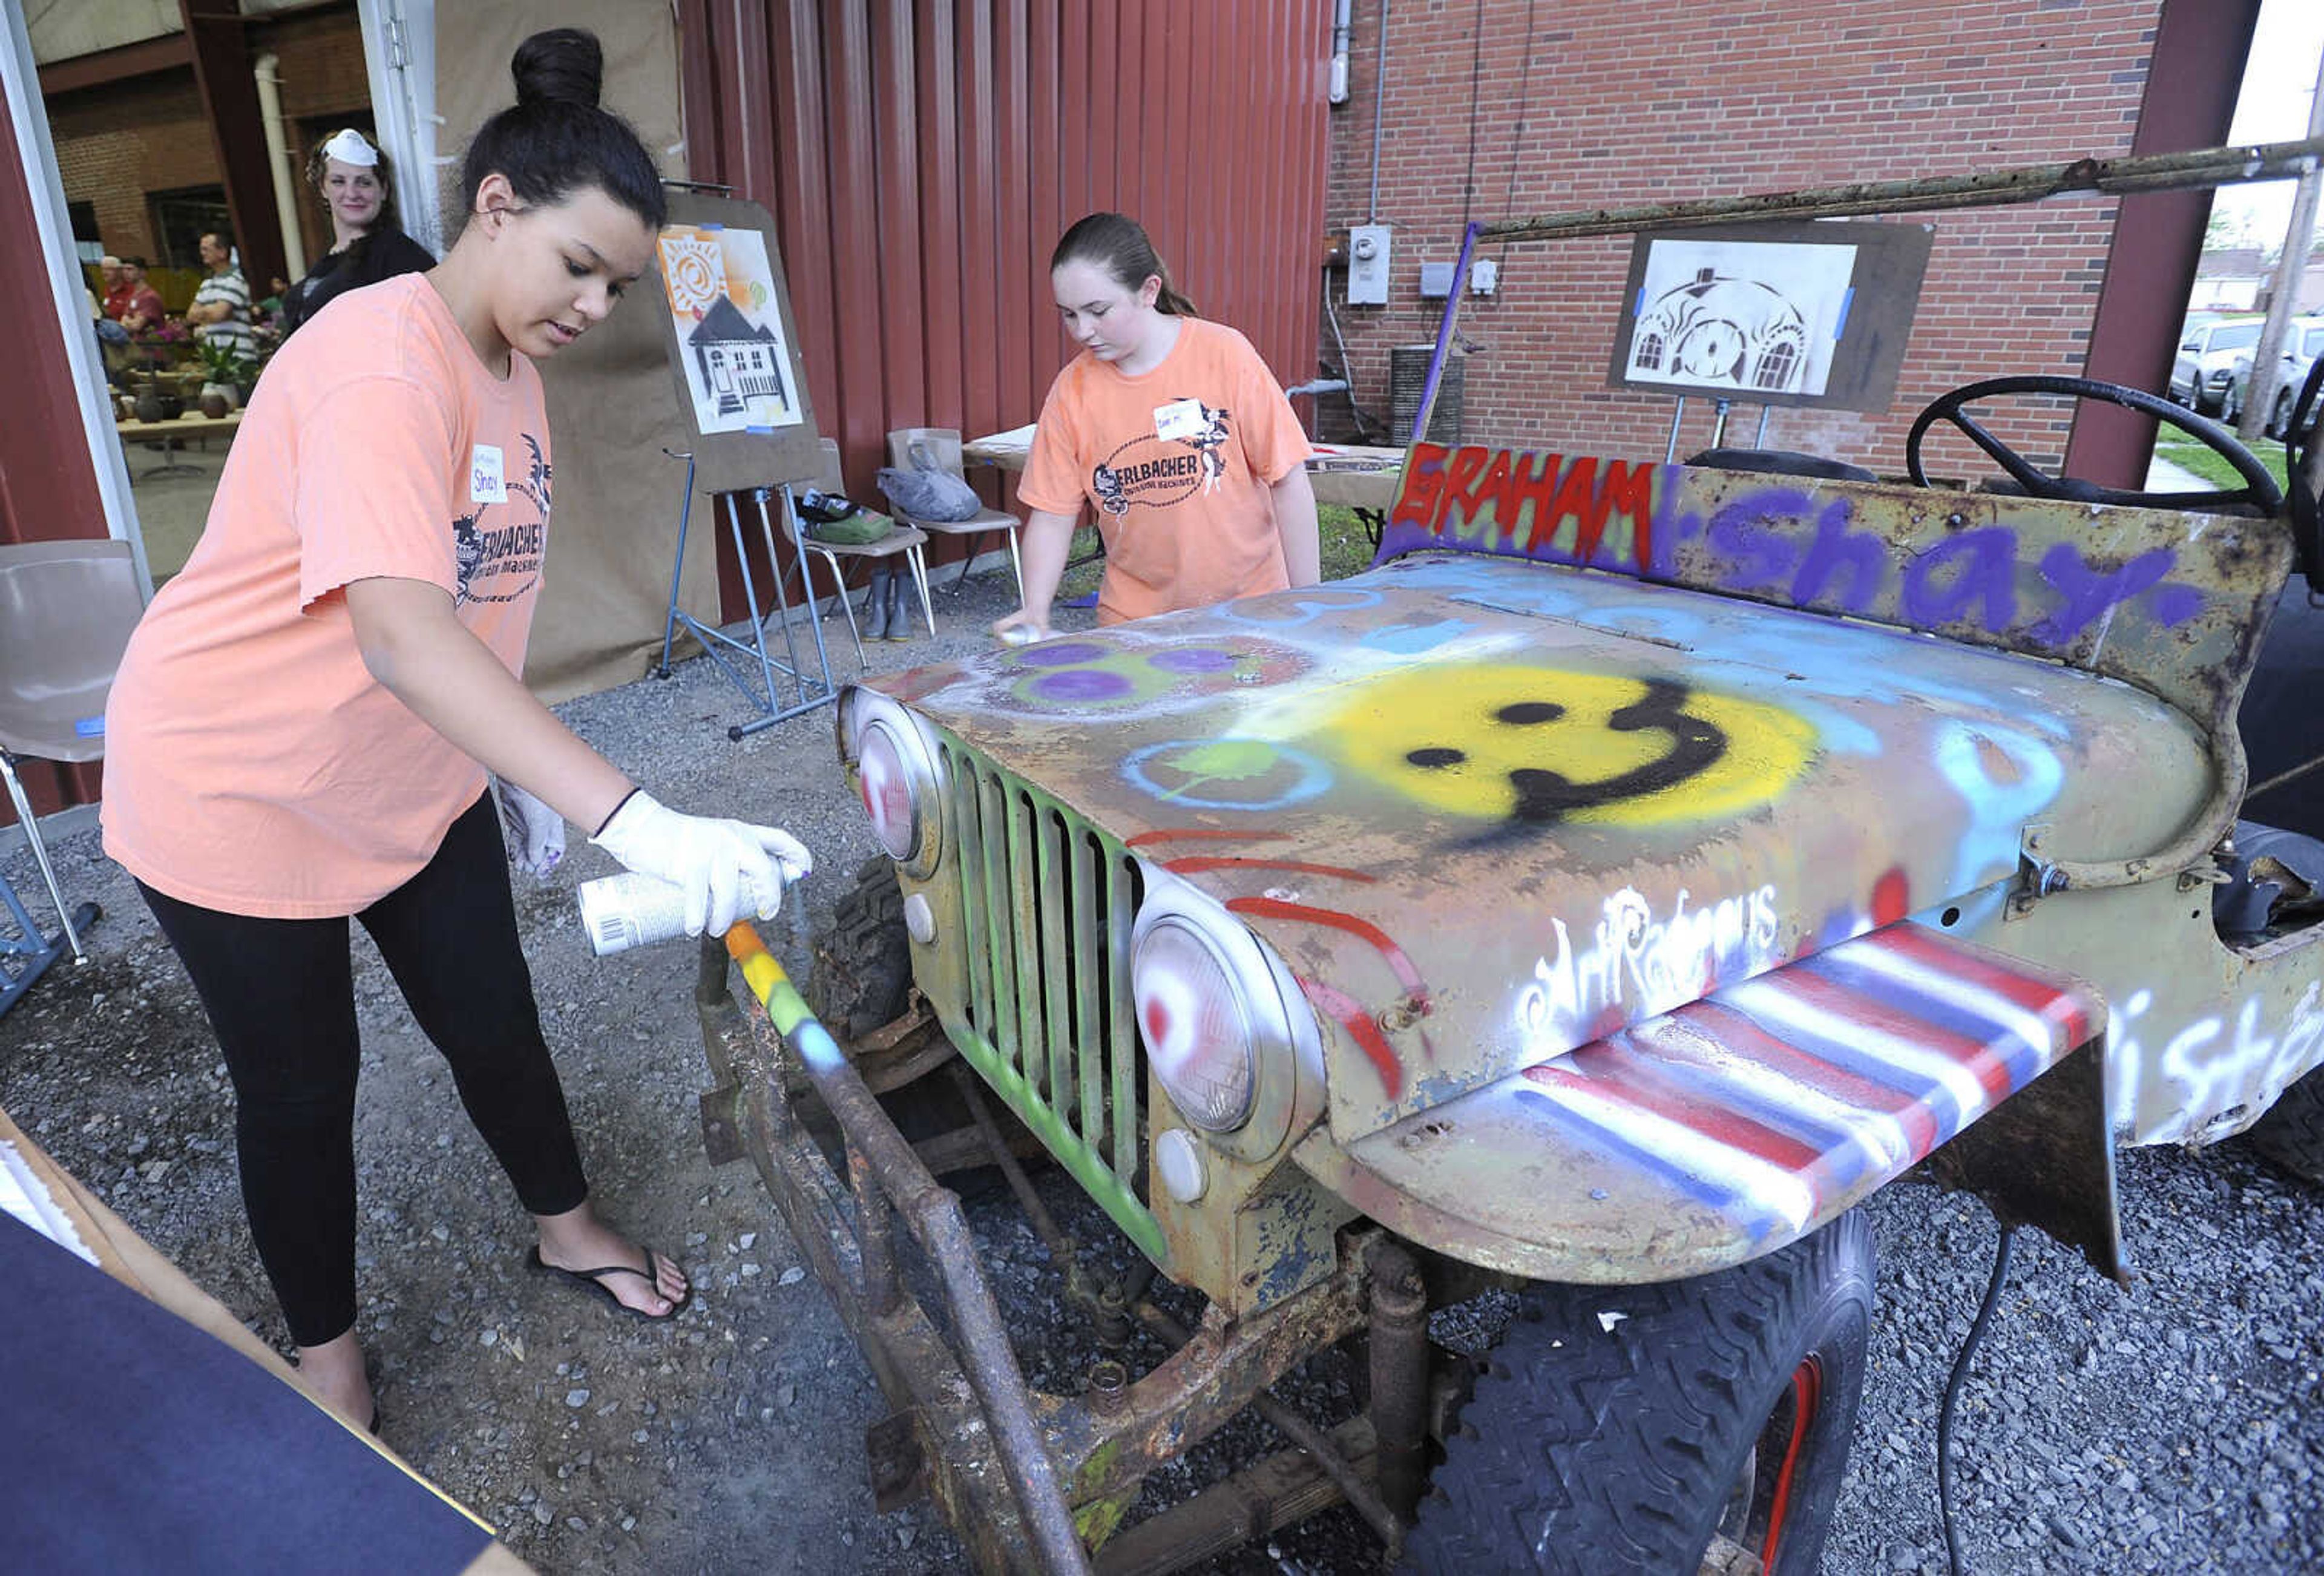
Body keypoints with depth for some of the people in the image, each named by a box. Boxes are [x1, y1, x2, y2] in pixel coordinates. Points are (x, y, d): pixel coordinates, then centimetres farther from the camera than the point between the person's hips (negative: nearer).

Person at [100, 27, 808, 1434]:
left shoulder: (514, 369, 0)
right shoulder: (380, 365, -29)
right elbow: (402, 634, -44)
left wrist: (523, 771, 12)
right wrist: (635, 820, -52)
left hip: (416, 773, 7)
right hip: (244, 787, -7)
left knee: (494, 1016, 15)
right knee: (302, 1083, 9)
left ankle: (569, 1231, 39)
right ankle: (328, 1357, 33)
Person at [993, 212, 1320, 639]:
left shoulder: (1225, 354, -11)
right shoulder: (1072, 390, -4)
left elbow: (1289, 480, -8)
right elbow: (1051, 516, 0)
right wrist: (1035, 613, -15)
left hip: (1247, 605, -1)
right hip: (1133, 618, 2)